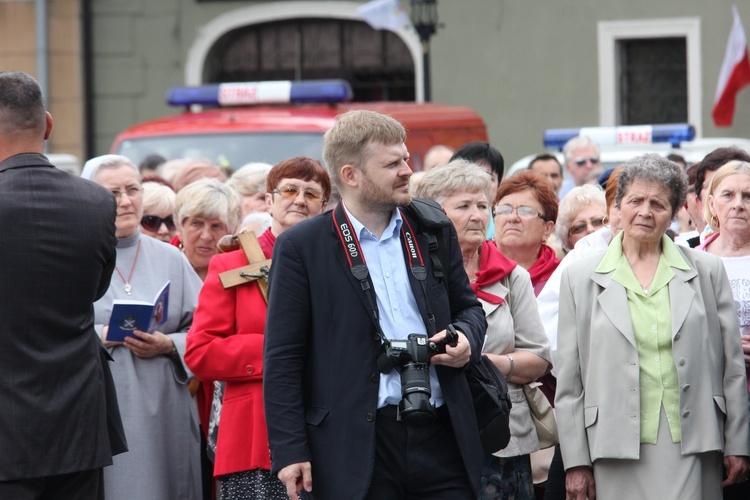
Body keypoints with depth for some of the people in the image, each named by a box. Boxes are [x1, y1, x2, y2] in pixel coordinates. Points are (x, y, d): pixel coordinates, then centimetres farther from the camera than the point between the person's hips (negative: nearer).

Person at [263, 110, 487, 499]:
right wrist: (289, 450, -8)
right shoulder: (301, 247, -1)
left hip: (440, 436, 4)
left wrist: (466, 337, -1)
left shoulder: (433, 229, 12)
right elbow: (282, 359, -2)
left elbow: (467, 306, 24)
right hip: (356, 450, -4)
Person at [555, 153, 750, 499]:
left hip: (690, 446, 0)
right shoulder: (581, 277, 9)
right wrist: (576, 462, 3)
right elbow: (569, 380, 7)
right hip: (617, 450, 0)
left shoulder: (706, 271, 10)